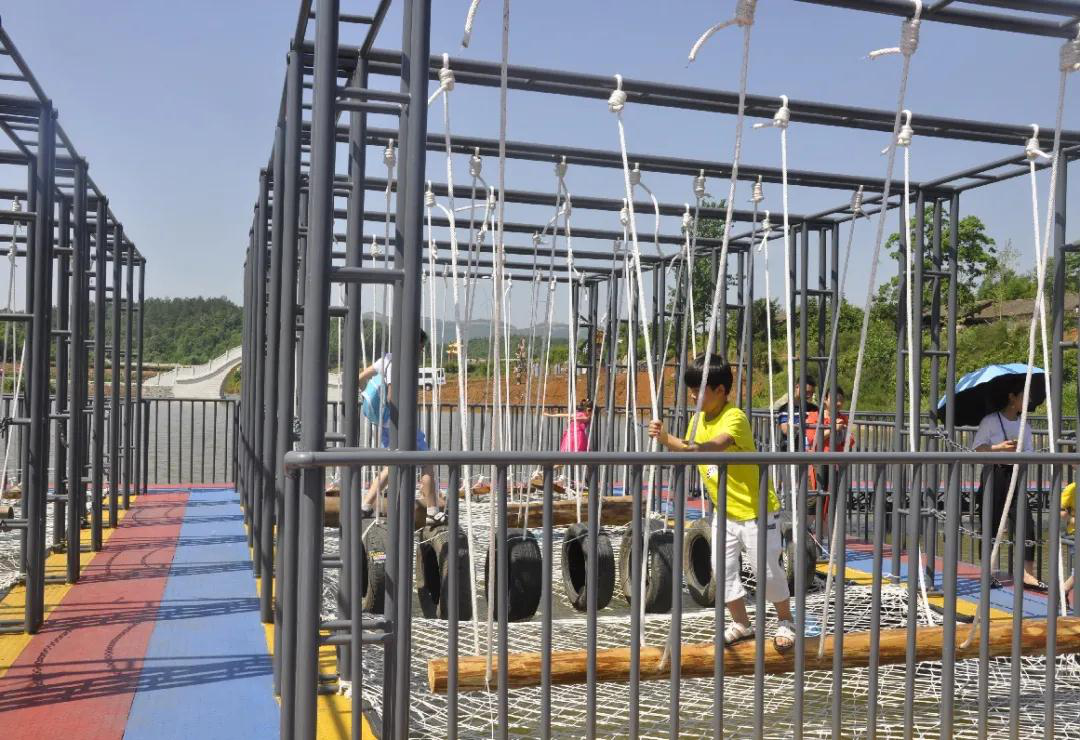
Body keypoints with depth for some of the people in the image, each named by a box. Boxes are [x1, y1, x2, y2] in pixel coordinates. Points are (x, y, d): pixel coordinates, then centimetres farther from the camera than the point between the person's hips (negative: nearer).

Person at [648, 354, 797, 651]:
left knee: (768, 571, -1)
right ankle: (741, 624, 22)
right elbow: (686, 450, 7)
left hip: (756, 510, -7)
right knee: (723, 569, 5)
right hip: (726, 512, 7)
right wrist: (665, 438, -12)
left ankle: (785, 623, 22)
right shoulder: (699, 419, 3)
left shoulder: (734, 417, -22)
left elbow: (719, 444, -42)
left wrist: (698, 449, -63)